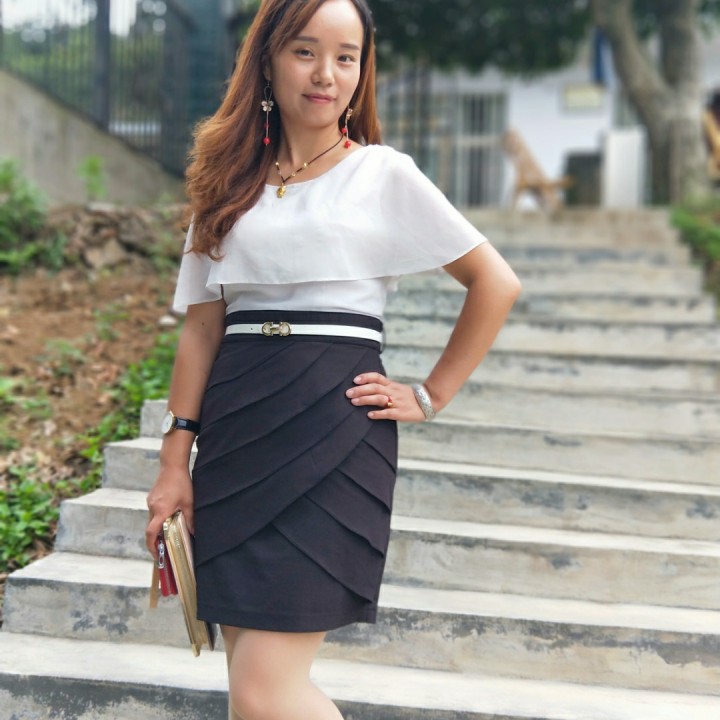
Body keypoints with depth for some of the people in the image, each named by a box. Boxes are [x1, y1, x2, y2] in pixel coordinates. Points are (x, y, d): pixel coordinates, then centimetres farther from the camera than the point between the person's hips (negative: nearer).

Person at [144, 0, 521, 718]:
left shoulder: (384, 175, 2)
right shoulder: (231, 184, 12)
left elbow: (496, 283, 4)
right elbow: (201, 327, 10)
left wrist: (430, 396, 1)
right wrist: (174, 462, 5)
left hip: (333, 425, -4)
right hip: (236, 433, 5)